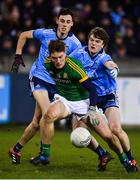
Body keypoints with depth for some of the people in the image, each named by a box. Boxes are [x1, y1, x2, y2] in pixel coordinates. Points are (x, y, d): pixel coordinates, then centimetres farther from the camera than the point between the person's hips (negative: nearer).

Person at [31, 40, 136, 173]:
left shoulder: (74, 66, -28)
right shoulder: (47, 64, -13)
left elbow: (91, 88, -23)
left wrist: (92, 110, -29)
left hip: (83, 102, -3)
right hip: (63, 100, 3)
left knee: (108, 136, -6)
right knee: (49, 115, -33)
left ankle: (124, 159, 23)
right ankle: (45, 155, -22)